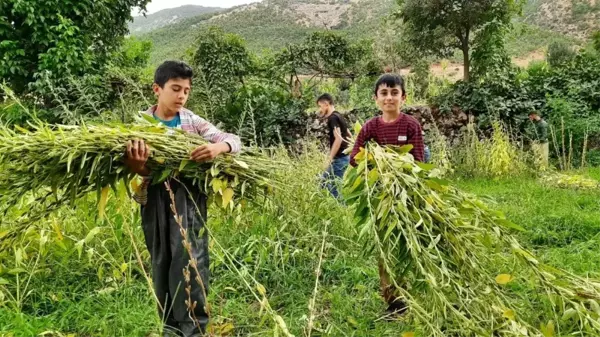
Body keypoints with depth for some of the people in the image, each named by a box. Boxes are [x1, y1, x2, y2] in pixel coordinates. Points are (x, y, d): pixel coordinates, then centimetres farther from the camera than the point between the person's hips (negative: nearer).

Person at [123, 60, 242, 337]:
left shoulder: (194, 122, 2)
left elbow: (234, 140, -3)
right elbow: (135, 166, -8)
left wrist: (219, 147, -26)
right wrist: (134, 166, -33)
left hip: (188, 195, -1)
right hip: (155, 198, 1)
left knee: (189, 259, -8)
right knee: (161, 262, 10)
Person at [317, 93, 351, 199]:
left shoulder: (332, 118, -15)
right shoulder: (338, 116, 14)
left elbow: (338, 138, -25)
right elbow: (349, 135, 21)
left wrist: (329, 159, -23)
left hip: (339, 158, -10)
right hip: (344, 156, 10)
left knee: (332, 186, -3)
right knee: (324, 181, 16)